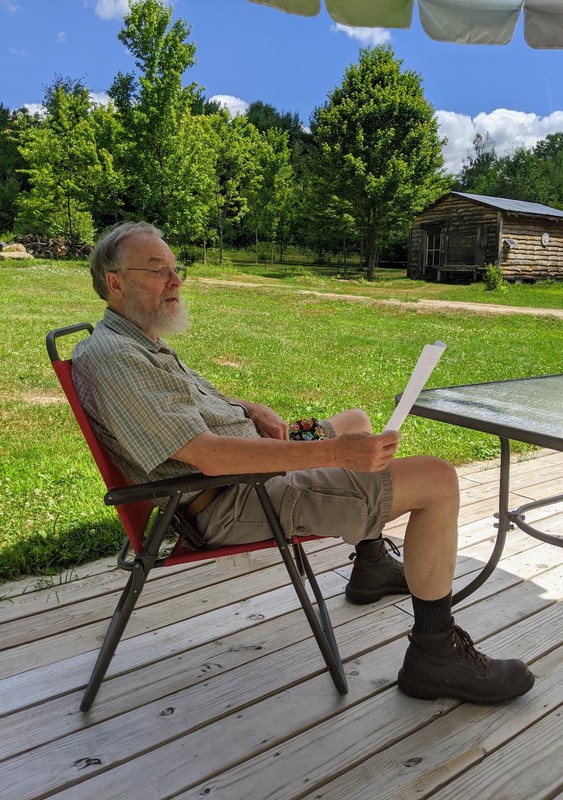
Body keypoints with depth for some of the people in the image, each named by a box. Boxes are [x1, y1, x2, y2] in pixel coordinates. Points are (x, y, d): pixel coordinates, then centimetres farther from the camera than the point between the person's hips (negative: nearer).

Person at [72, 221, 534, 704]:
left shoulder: (136, 341, 12)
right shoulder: (113, 357, -21)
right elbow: (207, 456, -30)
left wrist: (252, 410, 5)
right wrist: (335, 453, -30)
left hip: (253, 461, 11)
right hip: (235, 504, -11)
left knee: (357, 419, 30)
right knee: (437, 481, -16)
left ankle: (371, 566, 37)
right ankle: (435, 656, 0)